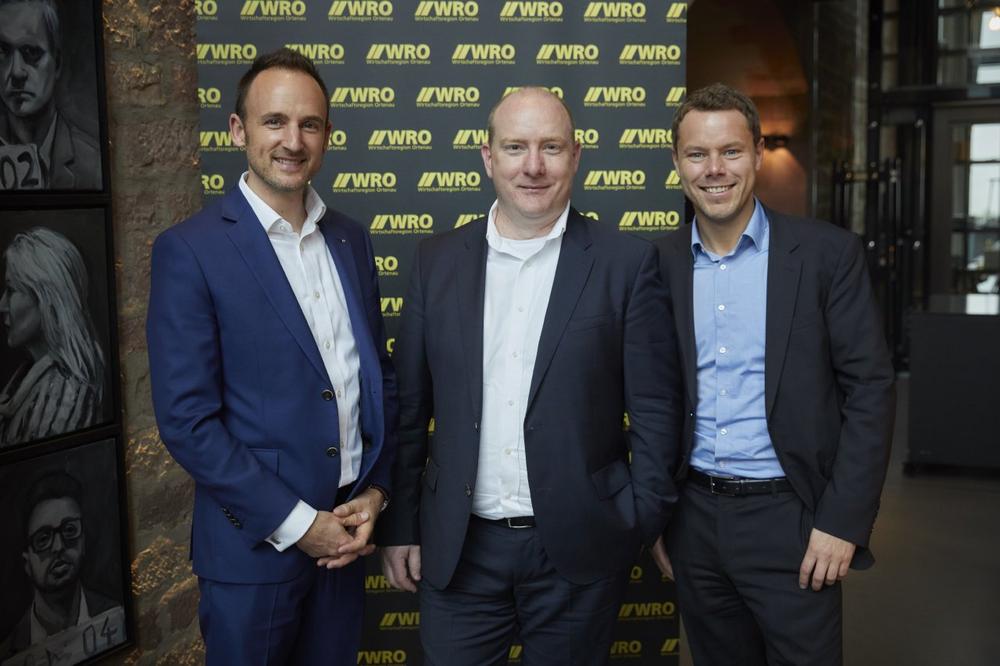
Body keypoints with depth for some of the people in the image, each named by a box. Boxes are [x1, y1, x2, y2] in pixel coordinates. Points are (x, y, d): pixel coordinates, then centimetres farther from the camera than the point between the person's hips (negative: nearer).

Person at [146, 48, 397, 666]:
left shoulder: (352, 239, 4)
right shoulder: (189, 250, -12)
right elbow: (187, 419, -15)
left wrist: (376, 490, -2)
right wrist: (296, 523, -14)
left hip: (349, 529, 5)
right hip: (256, 542, -4)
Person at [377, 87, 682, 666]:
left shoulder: (626, 261, -4)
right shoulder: (438, 261, 3)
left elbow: (655, 408, -3)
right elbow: (410, 407, 6)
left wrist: (646, 523, -5)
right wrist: (399, 526, 6)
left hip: (579, 549, -1)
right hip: (459, 549, 2)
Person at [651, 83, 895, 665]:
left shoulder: (828, 253, -6)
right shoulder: (659, 263, 2)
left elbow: (869, 389, -7)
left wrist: (843, 523, -12)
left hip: (790, 518, -3)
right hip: (693, 519, 3)